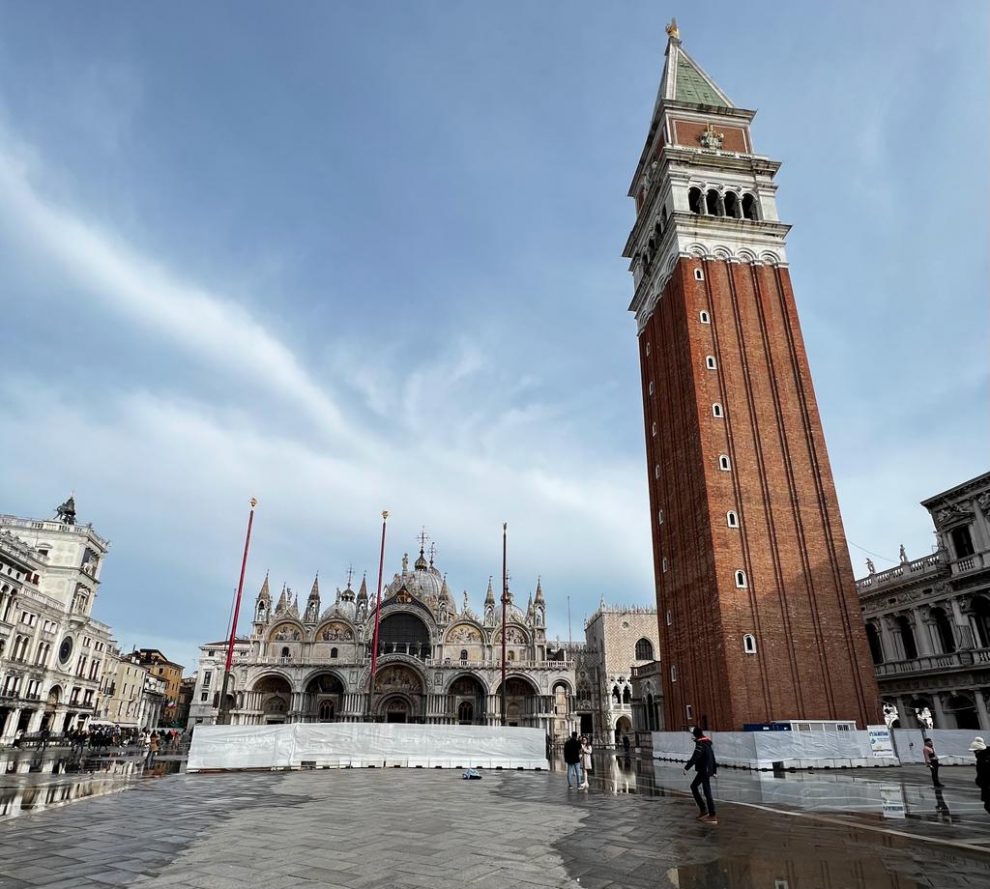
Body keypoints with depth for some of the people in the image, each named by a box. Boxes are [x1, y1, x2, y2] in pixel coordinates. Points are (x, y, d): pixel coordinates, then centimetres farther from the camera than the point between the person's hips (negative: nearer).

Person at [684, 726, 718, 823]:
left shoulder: (700, 744, -17)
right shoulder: (708, 743, 11)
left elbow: (695, 757, -27)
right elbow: (713, 757, 18)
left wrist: (686, 767, -28)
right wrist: (714, 770, 26)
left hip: (704, 771, -10)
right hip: (704, 771, 10)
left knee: (707, 793, -3)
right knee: (693, 786, 17)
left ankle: (712, 816, 2)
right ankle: (703, 810, 19)